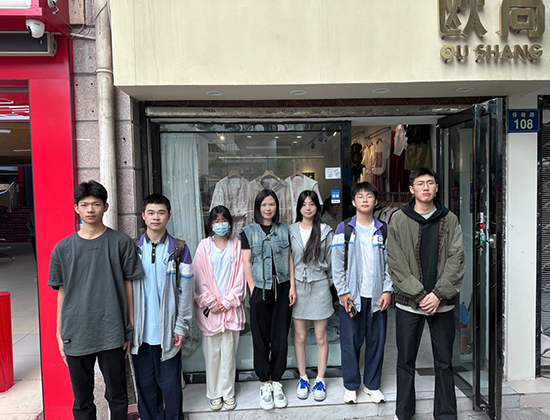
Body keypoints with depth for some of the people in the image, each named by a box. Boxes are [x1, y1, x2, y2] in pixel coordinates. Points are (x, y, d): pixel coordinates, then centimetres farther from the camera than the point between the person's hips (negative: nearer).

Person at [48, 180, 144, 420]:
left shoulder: (121, 243, -2)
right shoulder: (63, 248, 4)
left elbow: (128, 286, 2)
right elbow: (61, 292, 9)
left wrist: (130, 328, 1)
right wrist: (60, 334, 8)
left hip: (112, 334, -1)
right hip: (76, 335, 2)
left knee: (117, 396, 10)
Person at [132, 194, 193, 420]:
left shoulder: (179, 249, -1)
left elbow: (185, 291, -1)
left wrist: (181, 326, -5)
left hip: (167, 332, -2)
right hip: (140, 332, 2)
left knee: (170, 384, 6)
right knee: (145, 384, 13)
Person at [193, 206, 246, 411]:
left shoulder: (237, 245, 3)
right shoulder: (204, 246, 1)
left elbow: (240, 276, 0)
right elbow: (199, 277, -2)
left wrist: (227, 301, -6)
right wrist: (211, 303, -7)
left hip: (231, 306, 0)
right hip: (209, 308, 0)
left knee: (229, 351, 6)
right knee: (212, 352, 7)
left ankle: (228, 393, 20)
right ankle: (214, 393, 22)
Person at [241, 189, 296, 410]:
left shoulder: (284, 230, 8)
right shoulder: (248, 231, 2)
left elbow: (290, 259, 8)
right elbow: (246, 263, -2)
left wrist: (292, 286, 0)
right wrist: (253, 290, -9)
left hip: (282, 288, 2)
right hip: (260, 290, -2)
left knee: (280, 336, 5)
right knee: (261, 337, 4)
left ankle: (277, 382, 20)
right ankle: (265, 383, 18)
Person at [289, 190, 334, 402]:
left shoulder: (325, 231, 0)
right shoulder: (291, 231, 2)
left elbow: (331, 260, 6)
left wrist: (329, 283, 7)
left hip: (319, 286, -1)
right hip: (297, 287, 1)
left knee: (320, 337, 6)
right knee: (300, 336, 9)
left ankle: (320, 380, 21)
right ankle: (303, 378, 25)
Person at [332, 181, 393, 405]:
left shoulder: (383, 230, 7)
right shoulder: (344, 228, -1)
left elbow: (389, 263, 7)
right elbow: (337, 263, -2)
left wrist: (388, 289, -2)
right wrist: (343, 292, -7)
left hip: (377, 296, 2)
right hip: (351, 296, -2)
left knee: (376, 341, 10)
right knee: (350, 342, 5)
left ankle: (372, 384, 28)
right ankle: (351, 385, 23)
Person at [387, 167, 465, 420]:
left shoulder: (450, 221, 5)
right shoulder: (399, 222, 0)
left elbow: (456, 259, -2)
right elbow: (396, 264, -5)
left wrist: (438, 294, -12)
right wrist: (419, 295, -12)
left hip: (442, 303, 1)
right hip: (408, 303, -1)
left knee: (444, 364, 11)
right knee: (406, 362, 10)